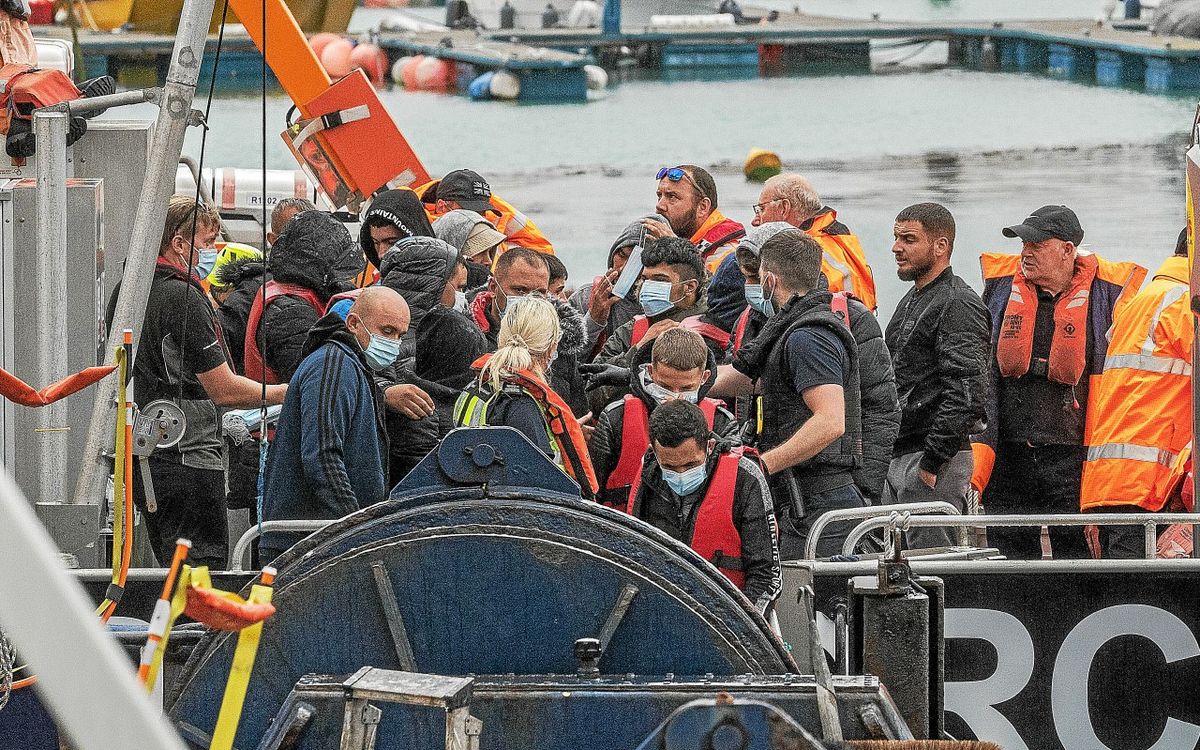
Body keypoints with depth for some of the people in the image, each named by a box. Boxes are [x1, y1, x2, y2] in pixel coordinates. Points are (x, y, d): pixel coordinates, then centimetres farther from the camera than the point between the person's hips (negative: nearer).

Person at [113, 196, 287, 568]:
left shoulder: (125, 291, 12)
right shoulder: (182, 298, -16)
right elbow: (224, 390, -17)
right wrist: (282, 394, -3)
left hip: (140, 456, 9)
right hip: (187, 458, -9)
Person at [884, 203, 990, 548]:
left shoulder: (958, 305, -12)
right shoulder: (911, 303, 20)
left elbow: (966, 394, -21)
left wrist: (931, 462, -21)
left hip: (937, 462, -10)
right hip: (899, 456, 10)